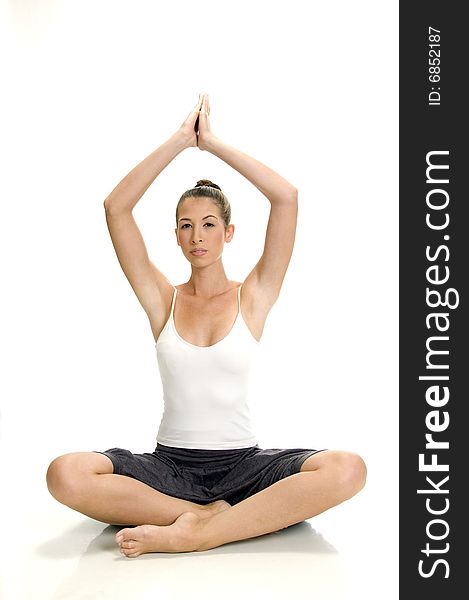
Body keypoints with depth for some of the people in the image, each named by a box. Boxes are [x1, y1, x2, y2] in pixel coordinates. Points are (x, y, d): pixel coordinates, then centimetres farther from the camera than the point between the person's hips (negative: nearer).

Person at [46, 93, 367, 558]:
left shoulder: (252, 297, 3)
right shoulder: (163, 300, 6)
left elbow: (286, 197, -6)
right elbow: (116, 207, -3)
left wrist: (212, 142, -2)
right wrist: (181, 139, -1)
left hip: (241, 463, 0)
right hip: (170, 463, 0)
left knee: (347, 470, -29)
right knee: (65, 475, -27)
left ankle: (187, 535, -26)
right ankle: (208, 514, -18)